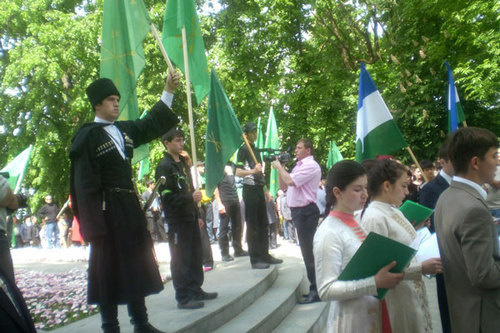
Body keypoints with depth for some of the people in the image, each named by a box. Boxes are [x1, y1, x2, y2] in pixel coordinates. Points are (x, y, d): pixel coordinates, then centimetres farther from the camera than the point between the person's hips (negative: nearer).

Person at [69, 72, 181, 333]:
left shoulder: (125, 130, 10)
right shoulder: (87, 136, -9)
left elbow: (152, 124, 20)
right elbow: (85, 184, -13)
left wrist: (168, 91, 11)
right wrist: (93, 222, -18)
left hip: (130, 206, 7)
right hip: (106, 210, -7)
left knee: (136, 262, 12)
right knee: (108, 267, 1)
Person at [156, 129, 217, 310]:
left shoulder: (183, 163, 17)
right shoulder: (164, 166, -11)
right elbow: (167, 196, -17)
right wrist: (191, 197, -23)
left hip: (190, 217, 9)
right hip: (177, 219, -9)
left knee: (195, 256, 14)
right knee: (180, 259, -3)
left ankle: (196, 290, 25)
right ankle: (183, 298, 5)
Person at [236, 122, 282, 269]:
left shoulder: (256, 150, 19)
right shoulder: (243, 149, -7)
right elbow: (238, 172, -17)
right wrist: (252, 171, -33)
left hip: (259, 189, 8)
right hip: (250, 189, -8)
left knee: (263, 224, 11)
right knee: (252, 225, -5)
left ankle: (264, 255, 20)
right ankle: (255, 259, 0)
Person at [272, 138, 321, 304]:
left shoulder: (311, 166, -12)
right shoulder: (299, 166, 19)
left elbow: (290, 181, -22)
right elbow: (283, 185, 21)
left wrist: (279, 167, -7)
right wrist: (280, 168, 9)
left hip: (306, 211, -10)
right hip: (298, 210, 10)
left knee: (308, 251, -8)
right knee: (307, 250, 15)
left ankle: (315, 291, -3)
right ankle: (314, 288, 25)